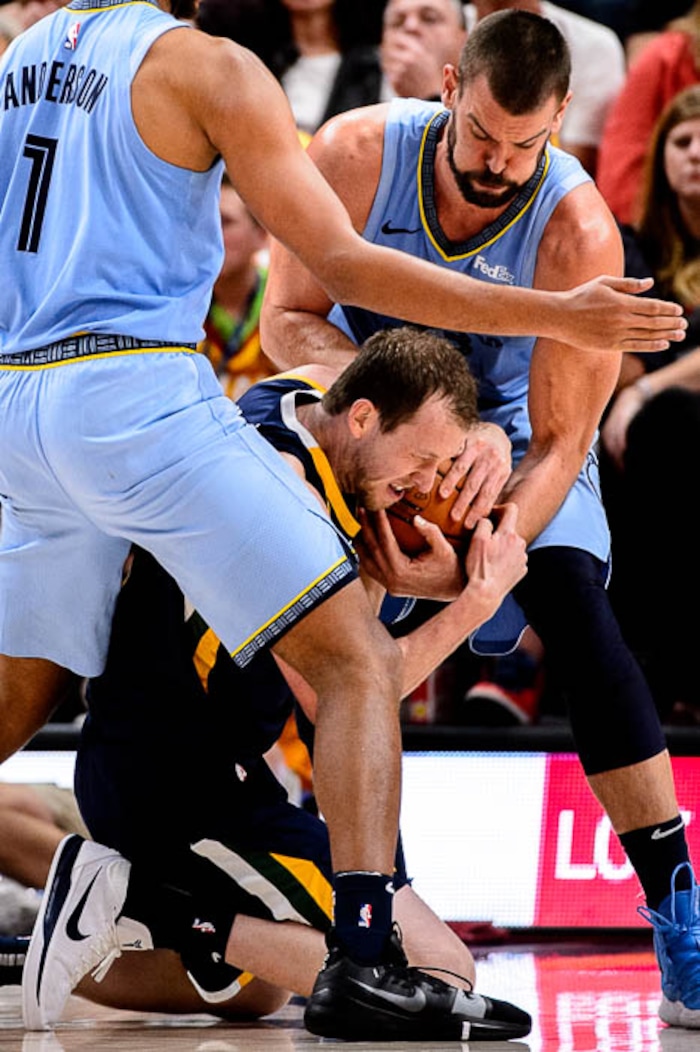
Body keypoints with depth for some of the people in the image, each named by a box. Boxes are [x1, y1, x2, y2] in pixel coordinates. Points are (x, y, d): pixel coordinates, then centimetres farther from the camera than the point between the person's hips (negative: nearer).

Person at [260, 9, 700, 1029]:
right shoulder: (359, 154, -26)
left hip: (510, 420, -2)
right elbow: (287, 319, -15)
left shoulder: (579, 230, -30)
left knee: (579, 613, -22)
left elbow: (559, 443, -26)